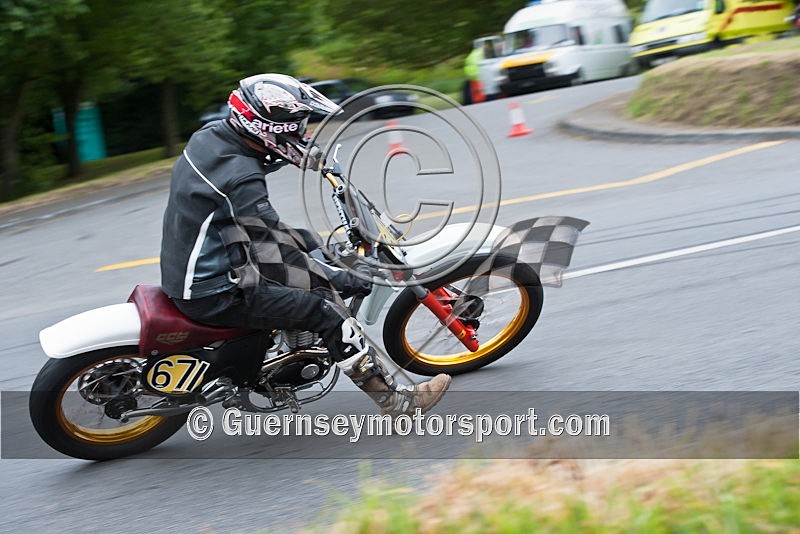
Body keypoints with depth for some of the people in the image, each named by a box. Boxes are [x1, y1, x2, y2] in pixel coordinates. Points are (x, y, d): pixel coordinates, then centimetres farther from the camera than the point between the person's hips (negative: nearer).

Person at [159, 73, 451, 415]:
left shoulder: (211, 134, -1)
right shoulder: (241, 182, -28)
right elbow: (280, 252, -26)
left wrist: (312, 158, 27)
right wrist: (349, 280, -21)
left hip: (185, 268, 10)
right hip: (211, 294, -10)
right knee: (326, 307, -12)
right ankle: (394, 399, -3)